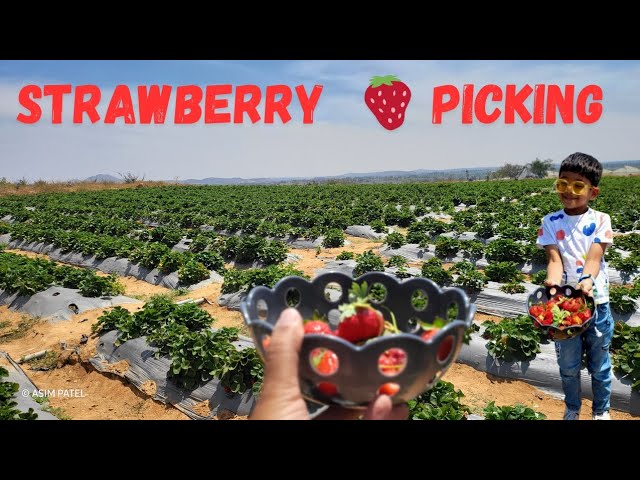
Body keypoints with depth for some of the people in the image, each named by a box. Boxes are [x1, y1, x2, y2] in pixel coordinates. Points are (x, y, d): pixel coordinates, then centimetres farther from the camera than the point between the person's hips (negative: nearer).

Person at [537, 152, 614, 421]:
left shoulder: (600, 221, -4)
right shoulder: (551, 223, -2)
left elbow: (594, 256, -16)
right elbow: (554, 258, -12)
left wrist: (587, 280, -37)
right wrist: (553, 282, -33)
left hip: (596, 302, 0)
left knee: (599, 364, 15)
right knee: (568, 365, 15)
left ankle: (601, 411, 38)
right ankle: (572, 409, 38)